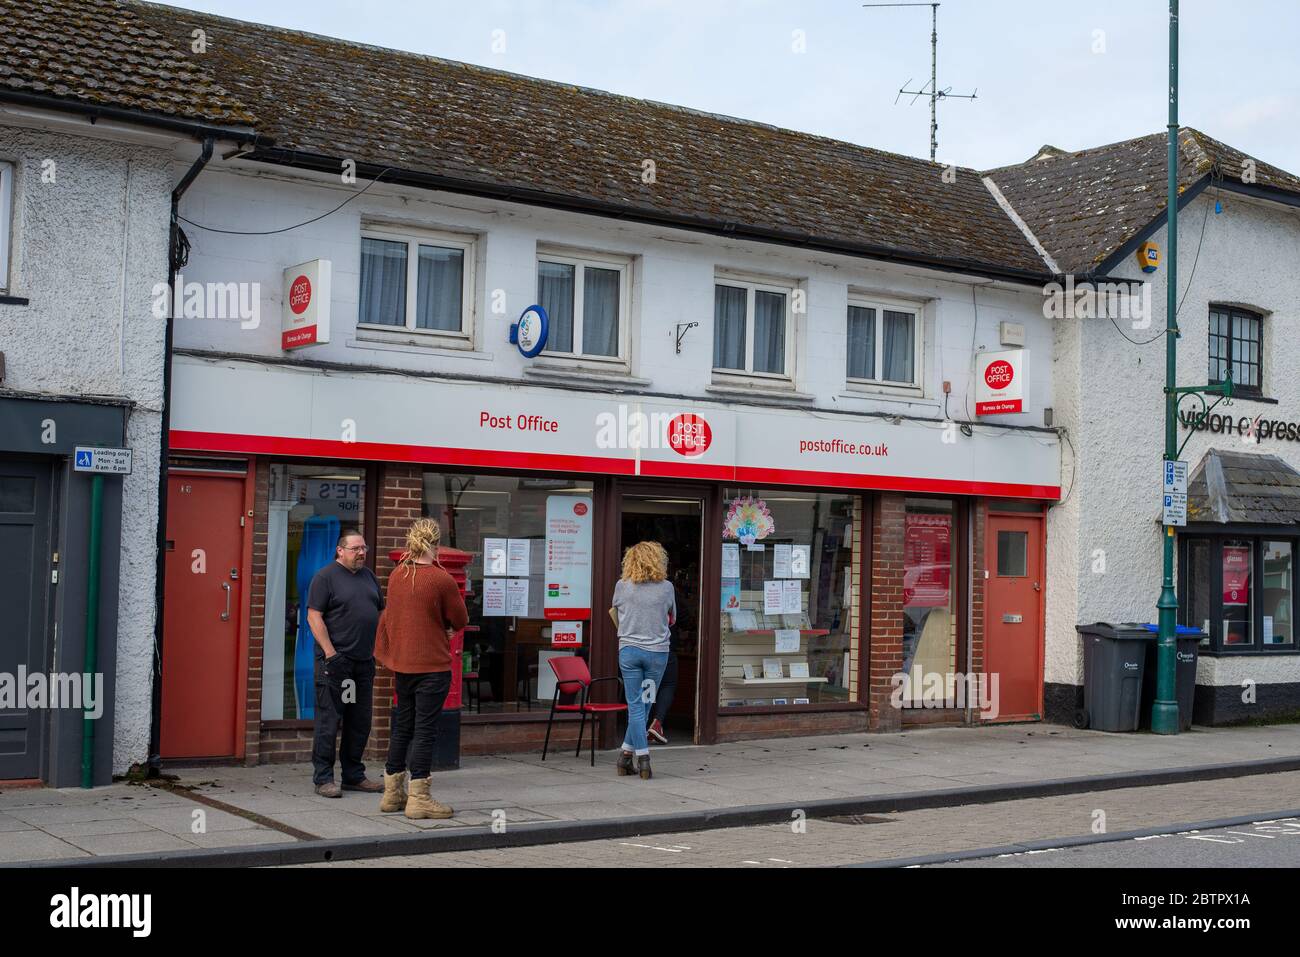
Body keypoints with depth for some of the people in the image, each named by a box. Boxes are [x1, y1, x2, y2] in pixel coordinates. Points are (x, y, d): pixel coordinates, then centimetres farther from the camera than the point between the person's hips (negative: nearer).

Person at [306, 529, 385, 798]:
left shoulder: (369, 576, 16)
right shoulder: (325, 577, -5)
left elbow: (380, 613, 23)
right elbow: (314, 617, -11)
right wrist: (331, 653, -18)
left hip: (364, 662, 7)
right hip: (335, 661, -7)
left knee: (360, 722, 10)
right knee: (329, 720, -4)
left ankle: (354, 775, 19)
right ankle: (323, 778, 1)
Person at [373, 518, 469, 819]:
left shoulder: (397, 576, 4)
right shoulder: (441, 580, -14)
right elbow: (460, 621, -5)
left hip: (402, 663, 6)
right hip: (432, 664, -6)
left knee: (402, 727, 16)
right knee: (425, 730, -2)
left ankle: (392, 793, 24)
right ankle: (418, 799, -1)